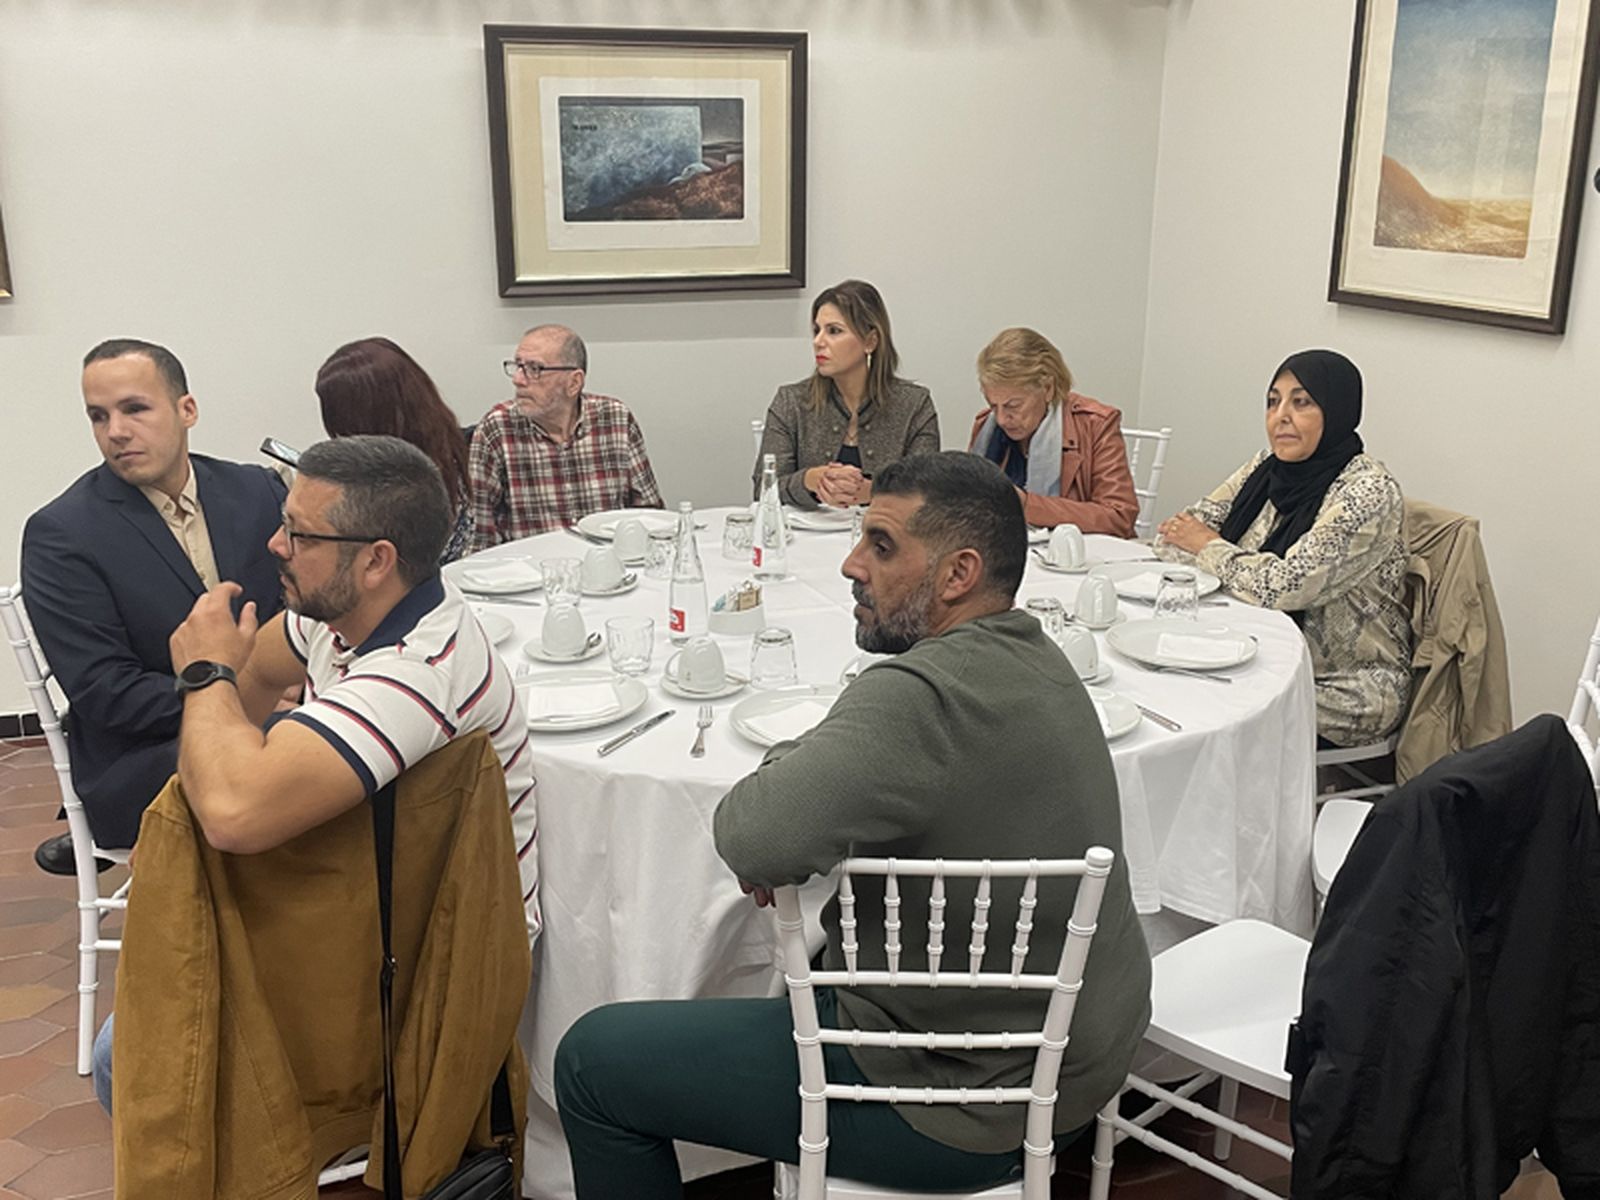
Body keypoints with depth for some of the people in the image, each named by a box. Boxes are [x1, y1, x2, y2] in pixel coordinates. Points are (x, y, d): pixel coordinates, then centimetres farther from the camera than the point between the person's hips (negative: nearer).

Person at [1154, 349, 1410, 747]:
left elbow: (1286, 586, -25)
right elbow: (1173, 536, 6)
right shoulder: (1267, 468, 4)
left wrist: (1209, 547, -10)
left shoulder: (1368, 491, -18)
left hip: (1350, 687, -6)